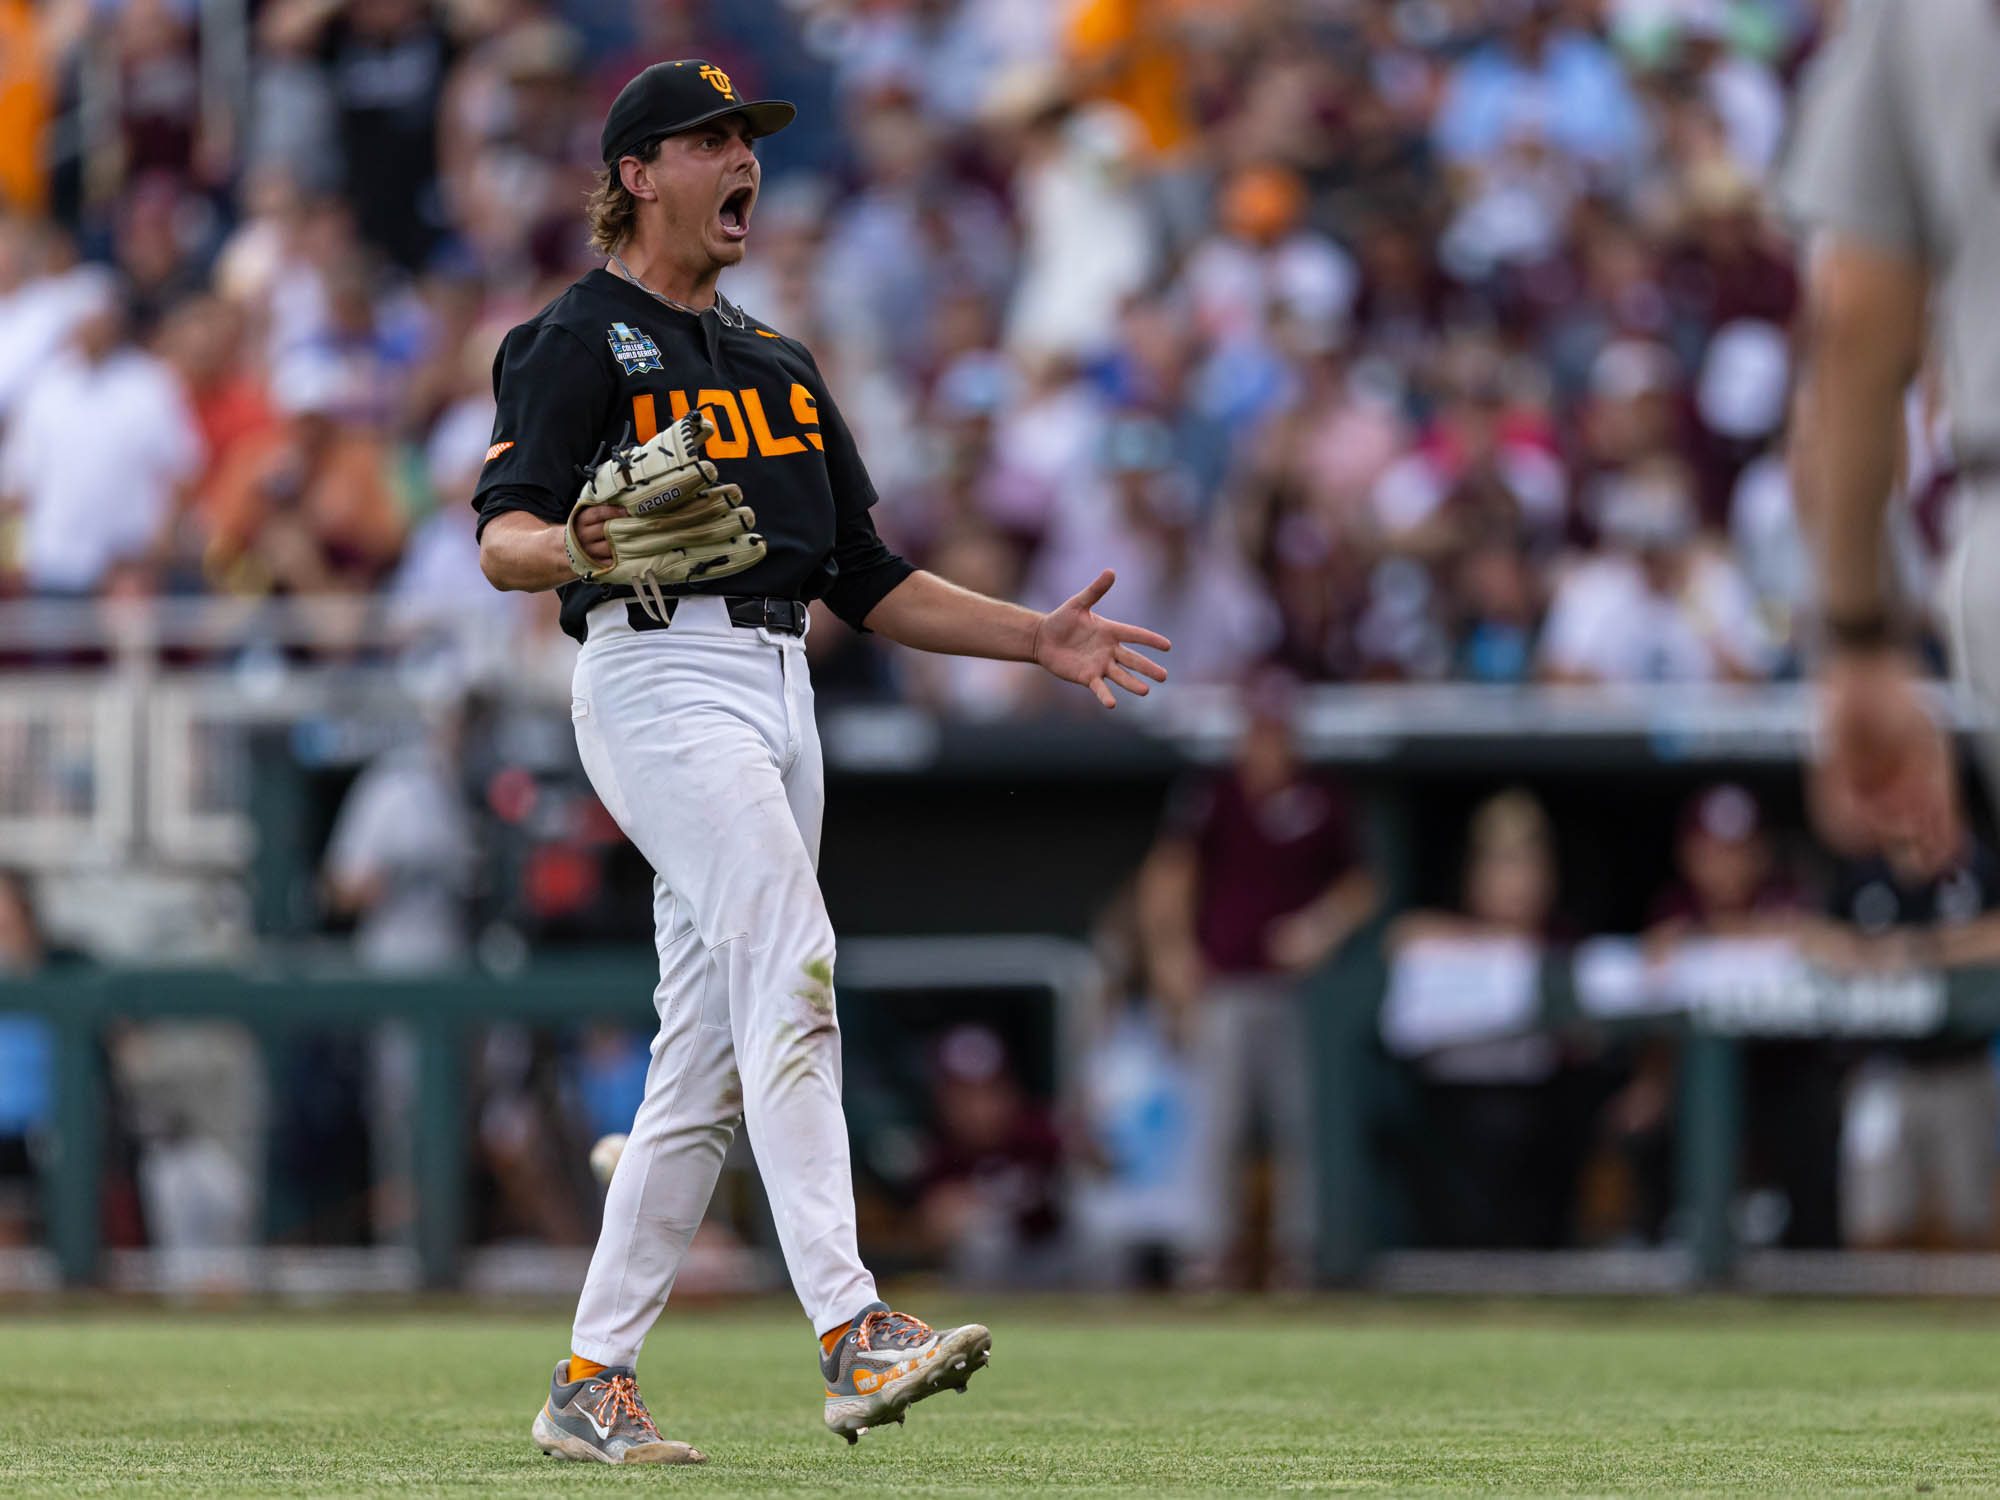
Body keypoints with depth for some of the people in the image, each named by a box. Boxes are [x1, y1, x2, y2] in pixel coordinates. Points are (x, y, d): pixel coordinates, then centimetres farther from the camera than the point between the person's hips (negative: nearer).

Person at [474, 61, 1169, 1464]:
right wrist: (574, 547, -35)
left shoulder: (777, 361, 25)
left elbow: (869, 580, 24)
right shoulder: (579, 338, 1)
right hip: (658, 677, -8)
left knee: (709, 1065, 6)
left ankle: (592, 1383, 11)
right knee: (790, 978, -23)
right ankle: (854, 1336, -33)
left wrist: (1036, 637, 13)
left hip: (780, 694, 8)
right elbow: (500, 538, -12)